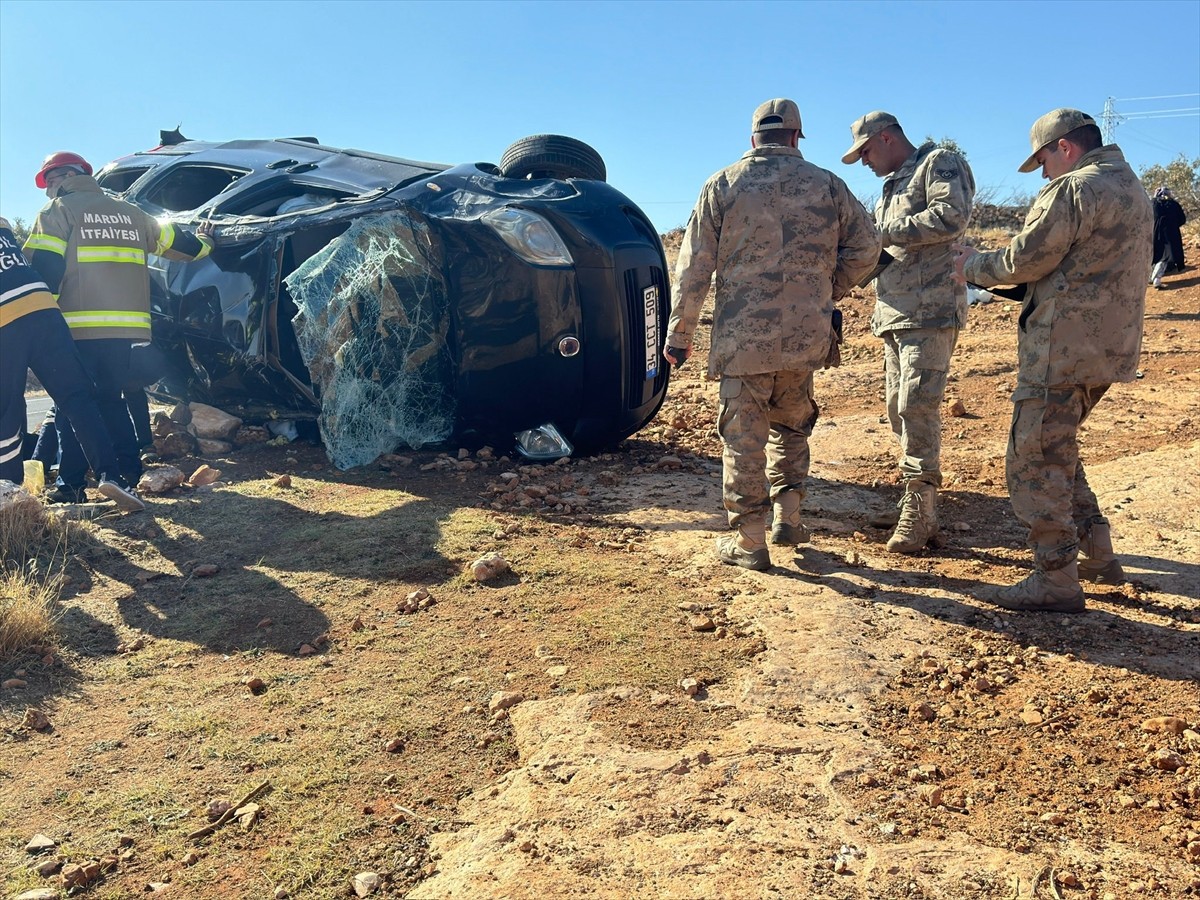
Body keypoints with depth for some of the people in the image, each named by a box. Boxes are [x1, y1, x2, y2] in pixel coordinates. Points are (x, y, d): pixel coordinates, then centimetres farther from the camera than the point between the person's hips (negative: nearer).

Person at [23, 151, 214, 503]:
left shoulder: (59, 210, 2)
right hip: (126, 327, 5)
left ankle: (70, 482, -1)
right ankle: (130, 472, 11)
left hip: (78, 328, -5)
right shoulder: (129, 212, 18)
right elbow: (177, 244, 23)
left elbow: (43, 267, -9)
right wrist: (204, 242, 43)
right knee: (110, 399, 16)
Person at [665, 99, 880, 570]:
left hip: (742, 337, -2)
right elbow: (866, 246, 6)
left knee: (744, 437, 4)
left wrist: (679, 332, 3)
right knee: (792, 424, 22)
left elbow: (694, 265, -2)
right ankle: (789, 517, 21)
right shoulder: (826, 185, 7)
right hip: (806, 336, 3)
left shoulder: (723, 185, 2)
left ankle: (749, 541, 9)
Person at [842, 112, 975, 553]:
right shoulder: (894, 185, 27)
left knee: (917, 406, -14)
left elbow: (952, 216, -18)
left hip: (929, 312, -10)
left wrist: (887, 232, -16)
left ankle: (920, 512, -10)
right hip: (895, 314, 10)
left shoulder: (938, 163, -1)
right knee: (899, 409, 10)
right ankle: (914, 502, 17)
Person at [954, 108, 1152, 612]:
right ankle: (1097, 556, 26)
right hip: (1108, 346, 10)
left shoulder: (1075, 189, -13)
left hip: (1063, 349, -10)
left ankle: (1056, 582, 2)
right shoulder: (1132, 188, 19)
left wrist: (973, 267, 5)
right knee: (1057, 452, 22)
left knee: (1035, 461, -3)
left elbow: (1025, 260, -14)